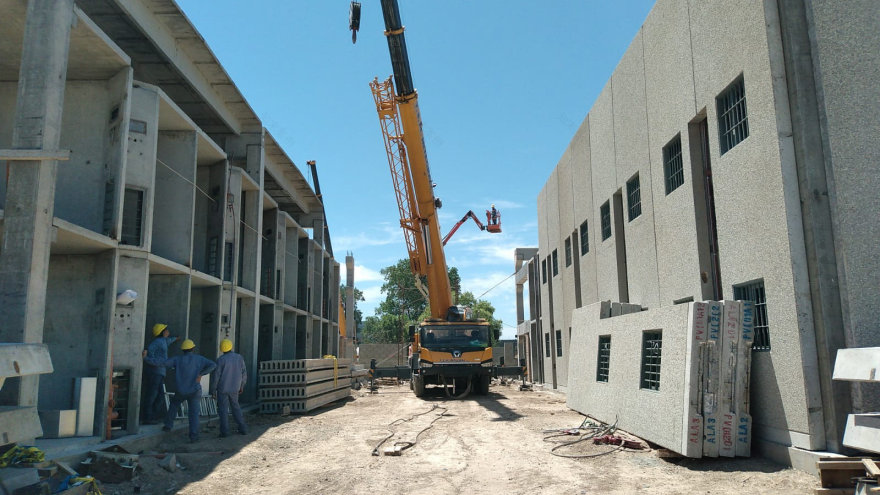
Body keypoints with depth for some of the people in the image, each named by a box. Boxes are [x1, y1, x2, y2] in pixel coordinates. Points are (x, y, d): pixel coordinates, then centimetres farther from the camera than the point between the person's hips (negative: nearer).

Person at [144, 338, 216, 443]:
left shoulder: (177, 359, -1)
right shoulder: (199, 359, -1)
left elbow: (162, 363, -7)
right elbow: (213, 365, -13)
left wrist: (146, 358, 1)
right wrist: (201, 374, -10)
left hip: (181, 390, 1)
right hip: (194, 390, -1)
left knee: (174, 404, 30)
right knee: (194, 413, 0)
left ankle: (168, 425, 31)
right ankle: (193, 436, -9)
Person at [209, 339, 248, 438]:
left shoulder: (221, 360, -14)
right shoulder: (239, 358, -2)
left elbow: (216, 376, -12)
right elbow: (244, 374, 5)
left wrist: (213, 390, -2)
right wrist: (241, 386, 18)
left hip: (222, 389, -4)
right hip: (234, 389, 4)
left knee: (223, 409, 5)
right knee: (235, 407, 18)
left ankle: (225, 431, 4)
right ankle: (243, 428, 15)